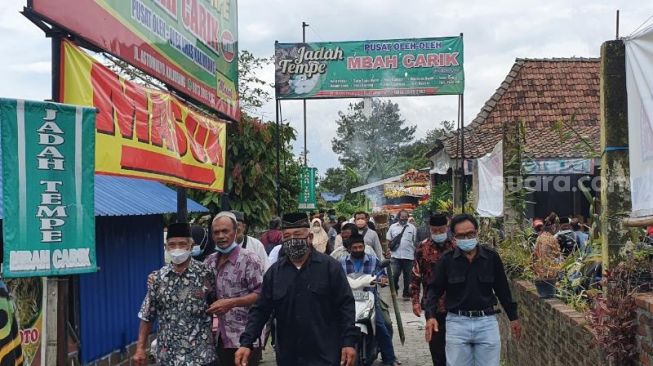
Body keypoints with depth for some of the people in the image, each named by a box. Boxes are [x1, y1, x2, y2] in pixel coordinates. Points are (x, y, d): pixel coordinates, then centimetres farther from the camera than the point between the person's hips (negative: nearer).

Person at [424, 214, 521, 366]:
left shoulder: (491, 256, 0)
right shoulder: (447, 259, -3)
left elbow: (502, 289, 9)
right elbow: (434, 289, 1)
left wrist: (513, 317, 14)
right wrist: (430, 316, -13)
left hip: (487, 321, 1)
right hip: (457, 322, -1)